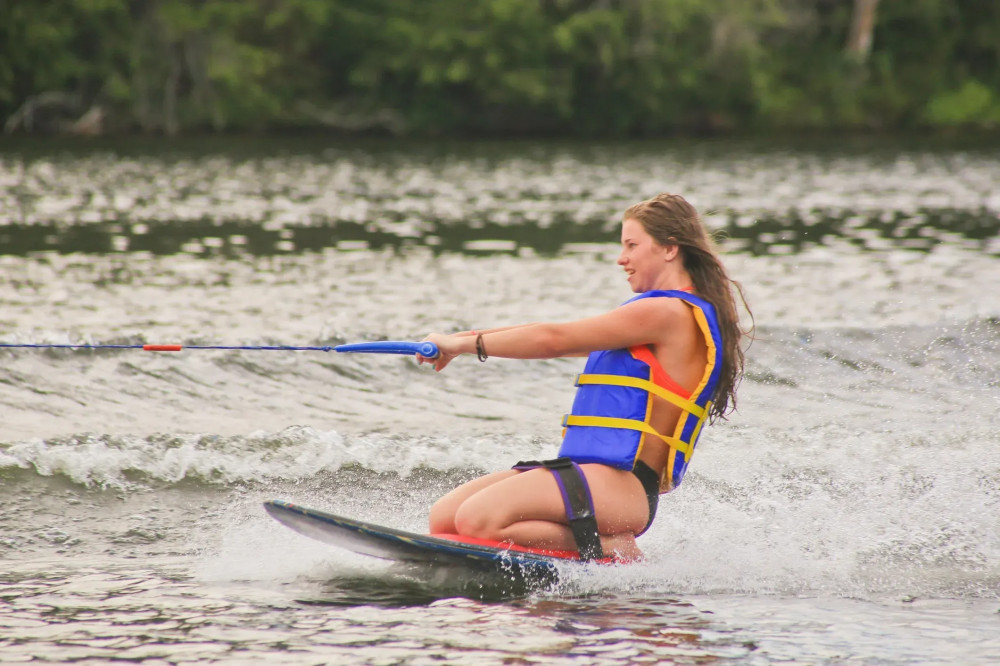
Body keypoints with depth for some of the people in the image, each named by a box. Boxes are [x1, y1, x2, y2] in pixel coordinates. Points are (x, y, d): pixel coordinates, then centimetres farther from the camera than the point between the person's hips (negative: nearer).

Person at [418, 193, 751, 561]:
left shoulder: (669, 313, -10)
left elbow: (554, 340, -11)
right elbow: (566, 338, 23)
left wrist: (465, 344, -4)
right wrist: (470, 338, 16)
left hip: (616, 485, -11)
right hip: (589, 472, 11)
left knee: (476, 520, -26)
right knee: (444, 518, 0)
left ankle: (609, 548, -15)